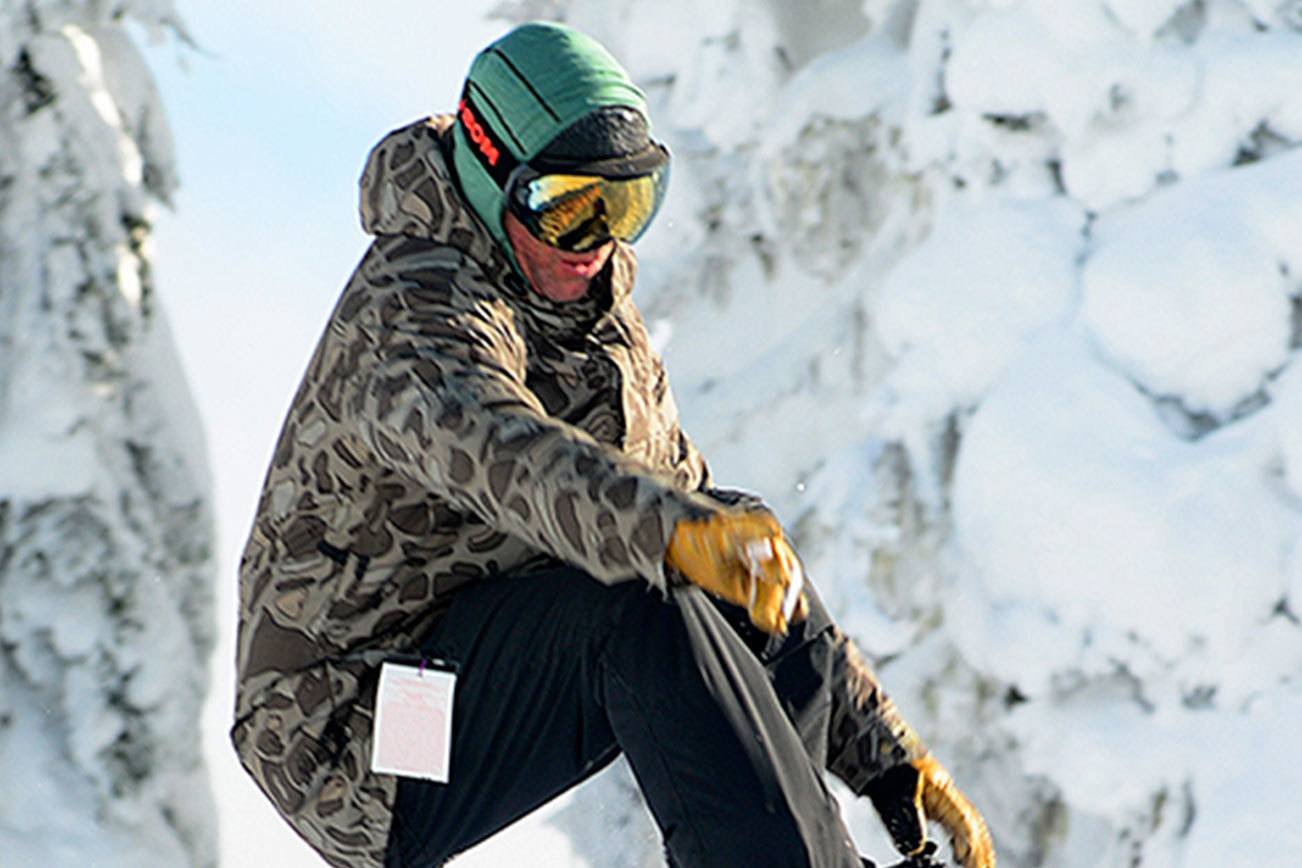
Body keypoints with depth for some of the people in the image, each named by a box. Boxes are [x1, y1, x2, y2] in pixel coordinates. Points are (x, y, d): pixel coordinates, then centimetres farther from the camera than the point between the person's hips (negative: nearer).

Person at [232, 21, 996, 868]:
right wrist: (673, 528, -62)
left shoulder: (598, 317, 10)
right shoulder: (415, 308, -19)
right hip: (357, 742, -9)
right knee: (636, 603, -31)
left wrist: (896, 764, 8)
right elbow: (493, 447, -42)